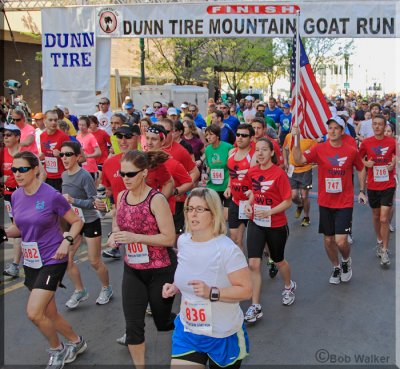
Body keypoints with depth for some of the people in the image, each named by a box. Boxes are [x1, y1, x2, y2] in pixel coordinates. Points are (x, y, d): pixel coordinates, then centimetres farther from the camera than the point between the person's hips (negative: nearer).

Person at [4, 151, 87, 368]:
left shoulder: (52, 195, -16)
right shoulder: (16, 196, 1)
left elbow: (77, 221, -6)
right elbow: (19, 228, 14)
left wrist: (67, 241, -21)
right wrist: (4, 232, -6)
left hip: (52, 261, -6)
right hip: (30, 262, 7)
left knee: (34, 313, -13)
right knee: (49, 314, 15)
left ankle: (56, 350, 14)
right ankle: (76, 342, 39)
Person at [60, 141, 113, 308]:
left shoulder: (84, 176, -20)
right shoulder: (64, 175, 2)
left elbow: (94, 202, -23)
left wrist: (73, 201, -31)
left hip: (90, 222, -6)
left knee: (94, 262, 4)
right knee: (66, 259, 3)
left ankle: (106, 288, 29)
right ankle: (80, 291, 23)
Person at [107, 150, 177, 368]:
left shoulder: (156, 200, -20)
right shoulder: (121, 197, -2)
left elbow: (169, 238, -21)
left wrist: (135, 237, -26)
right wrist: (115, 234, -5)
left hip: (161, 271, -4)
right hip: (132, 270, 5)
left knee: (162, 322, 15)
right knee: (133, 325, 2)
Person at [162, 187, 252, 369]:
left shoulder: (228, 249, -23)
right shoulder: (183, 241, -2)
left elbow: (246, 290, -20)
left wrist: (212, 293, -32)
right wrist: (175, 287, -4)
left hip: (223, 335, -4)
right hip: (187, 330, 5)